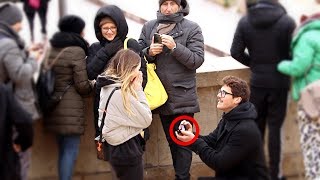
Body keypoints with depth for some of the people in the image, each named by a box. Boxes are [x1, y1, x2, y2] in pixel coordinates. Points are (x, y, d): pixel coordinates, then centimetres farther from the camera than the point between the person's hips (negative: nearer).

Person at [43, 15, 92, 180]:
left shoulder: (52, 50, 11)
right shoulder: (77, 51, -11)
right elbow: (83, 85, -11)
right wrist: (91, 86, 8)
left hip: (53, 107, 8)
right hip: (71, 107, -7)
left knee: (63, 150, 16)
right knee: (71, 150, -4)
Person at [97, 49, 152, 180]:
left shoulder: (108, 88, 6)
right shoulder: (121, 93, -23)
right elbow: (146, 120, -16)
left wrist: (135, 90, 2)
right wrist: (138, 90, -12)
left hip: (119, 149, 9)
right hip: (128, 151, -9)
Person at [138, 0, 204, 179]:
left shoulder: (192, 28, -5)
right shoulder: (149, 27, 6)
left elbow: (197, 60, -11)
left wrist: (175, 47, -22)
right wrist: (149, 52, -14)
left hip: (183, 96, -4)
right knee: (171, 141, 15)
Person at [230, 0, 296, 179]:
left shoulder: (245, 22, -4)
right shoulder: (287, 22, -14)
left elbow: (236, 52, -4)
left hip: (257, 82, 3)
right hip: (279, 82, -3)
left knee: (256, 126, 14)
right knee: (275, 127, 4)